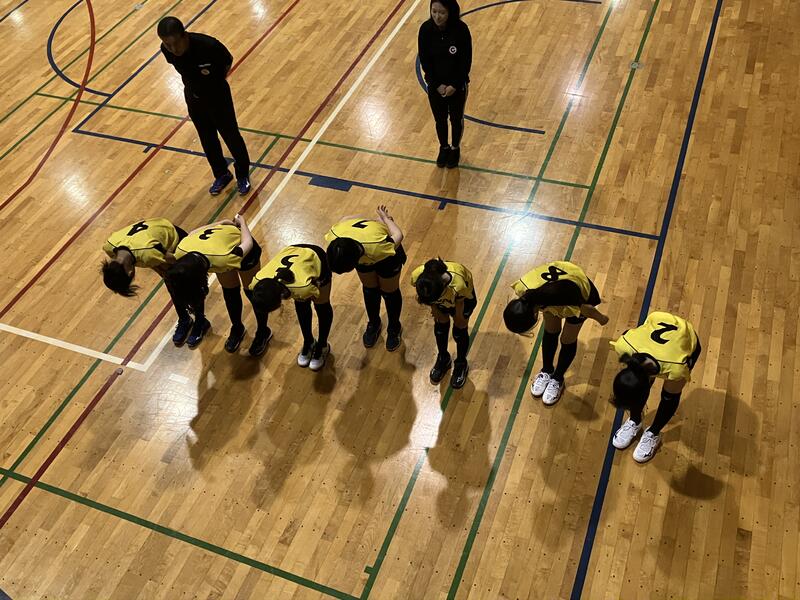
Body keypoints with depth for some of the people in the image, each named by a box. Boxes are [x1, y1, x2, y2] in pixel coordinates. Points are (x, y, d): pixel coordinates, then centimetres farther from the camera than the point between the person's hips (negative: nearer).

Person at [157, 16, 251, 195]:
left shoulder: (209, 45, -34)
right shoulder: (166, 50, -20)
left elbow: (228, 61, -11)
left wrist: (215, 83, 2)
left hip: (218, 97, -4)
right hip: (193, 99, 4)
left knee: (231, 137, 13)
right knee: (207, 140, 19)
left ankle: (243, 174, 37)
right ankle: (222, 175, 42)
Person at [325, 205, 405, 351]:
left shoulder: (379, 246, -49)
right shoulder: (333, 237, -36)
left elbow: (398, 236, -27)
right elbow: (346, 219, -12)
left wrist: (385, 217, -7)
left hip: (386, 254, -3)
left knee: (389, 292, 16)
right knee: (369, 289, 21)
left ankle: (394, 328, 43)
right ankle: (374, 324, 48)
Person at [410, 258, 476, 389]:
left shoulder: (458, 286, -48)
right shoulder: (416, 277, -38)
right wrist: (434, 308, -13)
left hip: (464, 296, -3)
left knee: (459, 331, 3)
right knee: (440, 326, 9)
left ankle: (461, 364, 31)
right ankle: (443, 359, 37)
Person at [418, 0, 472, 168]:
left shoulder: (461, 29, -22)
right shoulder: (426, 29, -16)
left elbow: (466, 61, -14)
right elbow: (424, 60, -9)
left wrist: (454, 85, -16)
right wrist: (437, 84, -11)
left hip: (457, 85, -2)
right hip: (435, 85, 2)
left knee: (456, 119, 17)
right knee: (440, 120, 19)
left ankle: (455, 149, 42)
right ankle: (444, 148, 44)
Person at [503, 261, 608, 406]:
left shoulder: (566, 305, -47)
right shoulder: (521, 287, -34)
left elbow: (587, 309, -24)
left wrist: (601, 319, -2)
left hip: (581, 289, -4)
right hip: (556, 278, 4)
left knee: (568, 340, 9)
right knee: (550, 332, 17)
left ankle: (558, 379, 33)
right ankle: (547, 371, 40)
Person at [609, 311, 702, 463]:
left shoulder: (675, 370, -45)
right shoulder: (623, 346, -38)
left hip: (688, 340, -2)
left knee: (670, 395, 4)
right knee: (639, 385, 6)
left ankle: (654, 434, 31)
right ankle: (634, 422, 36)